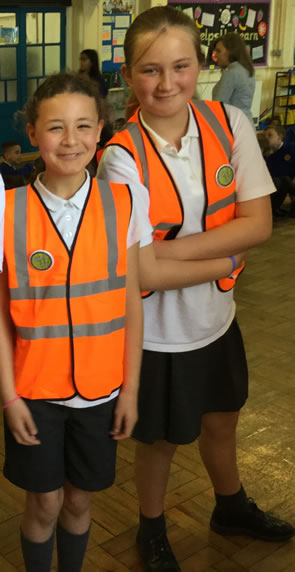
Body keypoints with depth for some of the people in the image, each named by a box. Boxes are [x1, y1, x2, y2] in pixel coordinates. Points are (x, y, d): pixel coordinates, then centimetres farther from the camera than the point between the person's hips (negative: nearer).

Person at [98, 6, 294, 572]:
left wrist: (173, 249, -24)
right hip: (156, 330, -4)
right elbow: (142, 274, -25)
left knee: (220, 418, 27)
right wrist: (224, 247, -19)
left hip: (215, 315, 5)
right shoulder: (122, 158, -23)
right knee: (159, 438, 17)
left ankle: (231, 507, 56)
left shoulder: (230, 124, -11)